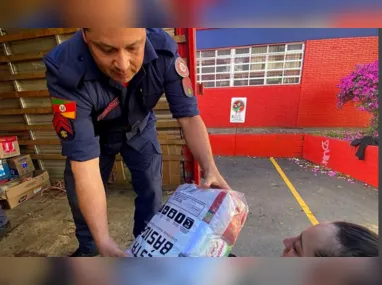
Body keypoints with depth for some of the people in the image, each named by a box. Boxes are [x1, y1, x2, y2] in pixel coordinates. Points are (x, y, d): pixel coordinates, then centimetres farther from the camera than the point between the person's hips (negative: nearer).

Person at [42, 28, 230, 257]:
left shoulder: (164, 50, -30)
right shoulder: (66, 72, -36)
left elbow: (189, 116, -27)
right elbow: (84, 163, -37)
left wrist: (210, 168, -40)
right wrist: (103, 240, -39)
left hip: (139, 127, 1)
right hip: (93, 133, 0)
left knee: (151, 191, -2)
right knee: (80, 194, 6)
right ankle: (88, 246, 40)